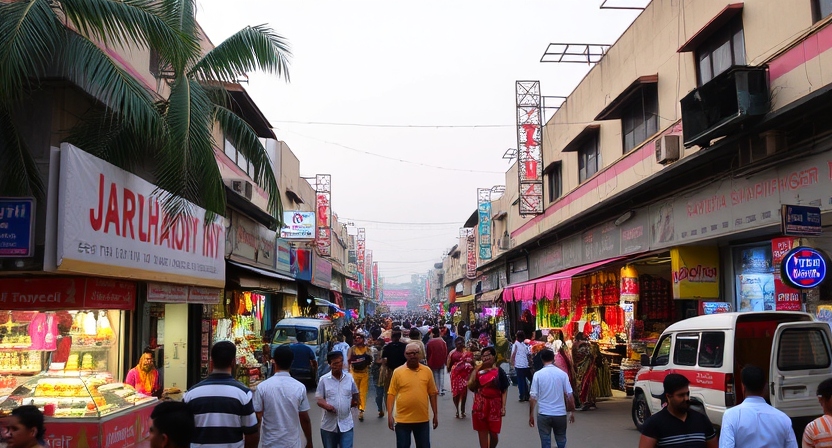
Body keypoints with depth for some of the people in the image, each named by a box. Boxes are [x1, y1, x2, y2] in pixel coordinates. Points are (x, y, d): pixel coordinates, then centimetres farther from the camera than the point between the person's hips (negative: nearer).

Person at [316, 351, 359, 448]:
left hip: (346, 424, 0)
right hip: (329, 425, 0)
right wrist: (326, 405, -24)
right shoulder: (324, 379, -6)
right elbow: (319, 400, -4)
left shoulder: (349, 378, 0)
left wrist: (354, 401, -5)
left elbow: (355, 394, 15)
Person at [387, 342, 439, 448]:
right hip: (403, 419, -2)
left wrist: (435, 414, 8)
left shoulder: (427, 371, 2)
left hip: (422, 419, 2)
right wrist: (390, 415, -8)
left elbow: (432, 394, 7)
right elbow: (391, 394, -2)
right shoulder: (398, 372, -3)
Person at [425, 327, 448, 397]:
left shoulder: (430, 342, -12)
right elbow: (446, 352, 1)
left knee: (435, 375, 10)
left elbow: (428, 353, -4)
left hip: (433, 362, -1)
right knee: (441, 375, 7)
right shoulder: (442, 342, -6)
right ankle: (441, 390, 2)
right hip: (442, 361, 1)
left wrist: (428, 362, 7)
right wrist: (445, 360, 13)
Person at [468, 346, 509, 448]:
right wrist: (475, 371, -10)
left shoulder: (499, 371, -2)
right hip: (480, 405, 2)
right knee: (482, 432, 6)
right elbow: (472, 387, 0)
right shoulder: (478, 371, 4)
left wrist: (503, 407, -8)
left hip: (494, 405, -2)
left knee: (494, 433, 3)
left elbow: (504, 391, -1)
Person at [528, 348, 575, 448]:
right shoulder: (562, 374, -3)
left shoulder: (538, 374, -6)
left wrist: (531, 415, 2)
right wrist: (572, 412, 11)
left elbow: (532, 397, -6)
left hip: (543, 414, -1)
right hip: (560, 413, 1)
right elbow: (569, 395, -1)